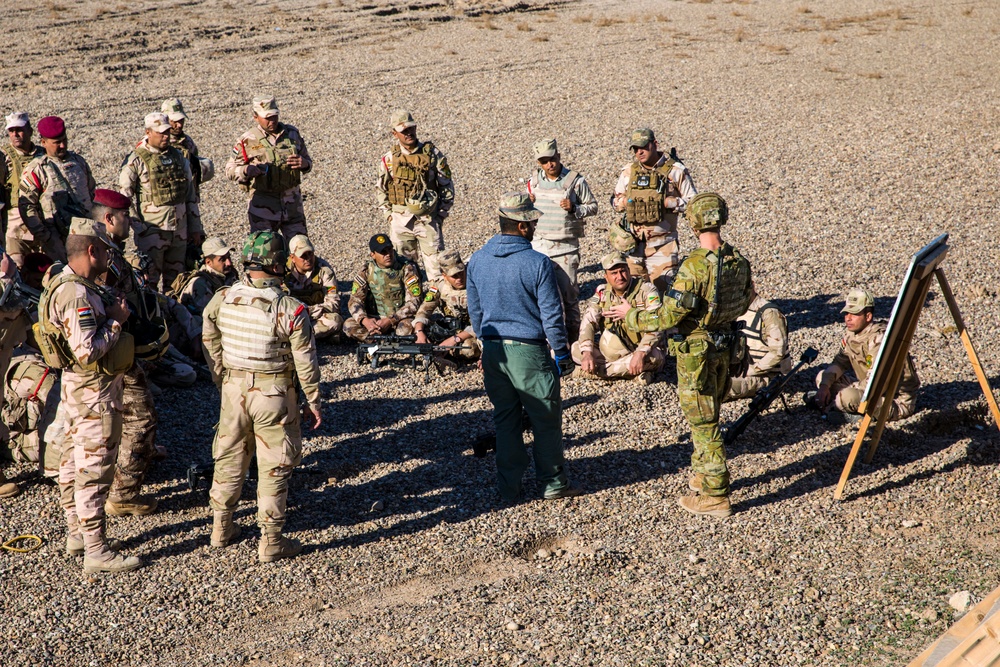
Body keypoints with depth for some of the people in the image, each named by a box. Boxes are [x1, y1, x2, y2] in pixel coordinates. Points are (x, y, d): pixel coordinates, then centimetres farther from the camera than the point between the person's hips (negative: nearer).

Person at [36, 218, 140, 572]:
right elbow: (87, 352, -29)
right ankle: (96, 552, 1)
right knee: (94, 471, -5)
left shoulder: (69, 283, 8)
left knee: (74, 463, 18)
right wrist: (116, 320, -18)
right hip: (95, 392, -11)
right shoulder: (77, 295, -25)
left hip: (78, 387, 11)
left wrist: (109, 309, 6)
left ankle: (75, 534, 31)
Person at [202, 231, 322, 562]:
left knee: (229, 457, 20)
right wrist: (313, 401, 1)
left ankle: (221, 527, 33)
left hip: (233, 389, 4)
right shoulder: (290, 310, -19)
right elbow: (305, 362, -12)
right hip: (274, 394, -4)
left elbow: (211, 348, 5)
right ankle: (270, 540, 14)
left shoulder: (221, 300, -6)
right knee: (274, 466, 7)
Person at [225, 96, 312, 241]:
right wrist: (247, 170, -22)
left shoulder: (292, 134, 6)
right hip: (263, 206, -3)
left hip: (292, 204, 3)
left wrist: (304, 164, -10)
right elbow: (230, 170, -1)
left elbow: (308, 161, 15)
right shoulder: (248, 140, -4)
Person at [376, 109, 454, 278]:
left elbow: (447, 186, 4)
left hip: (428, 219, -1)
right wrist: (388, 214, 5)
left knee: (435, 262, -3)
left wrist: (441, 214, 0)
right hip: (400, 220, 2)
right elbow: (381, 190, 13)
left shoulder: (432, 154, -2)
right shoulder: (389, 159, 2)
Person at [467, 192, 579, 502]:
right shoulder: (537, 263, -16)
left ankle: (509, 487, 20)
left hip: (493, 350, 5)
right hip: (528, 350, -5)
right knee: (545, 419, 9)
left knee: (504, 419, 15)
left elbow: (475, 310, 11)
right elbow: (551, 314, -11)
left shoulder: (477, 260, 1)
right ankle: (553, 483, 18)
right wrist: (562, 353, -1)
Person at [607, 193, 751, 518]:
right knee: (707, 416, 23)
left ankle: (715, 496, 8)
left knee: (702, 421, 2)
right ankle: (704, 475, 37)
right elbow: (744, 304, 12)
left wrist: (631, 315, -6)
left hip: (696, 351, -8)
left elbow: (668, 317, -22)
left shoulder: (694, 266, -26)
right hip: (724, 346, 8)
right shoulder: (738, 261, -2)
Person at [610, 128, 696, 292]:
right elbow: (615, 200, 20)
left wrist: (669, 202, -13)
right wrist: (624, 201, -3)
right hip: (632, 243, 3)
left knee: (662, 290, -5)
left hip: (662, 245, -3)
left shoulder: (675, 171, -1)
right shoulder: (628, 171, 9)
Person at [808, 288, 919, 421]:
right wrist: (824, 385, -8)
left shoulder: (878, 338, -26)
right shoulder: (850, 334, 1)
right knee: (822, 378, 5)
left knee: (848, 397, -33)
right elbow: (839, 363, 9)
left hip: (898, 400, -8)